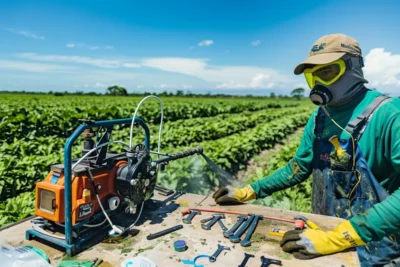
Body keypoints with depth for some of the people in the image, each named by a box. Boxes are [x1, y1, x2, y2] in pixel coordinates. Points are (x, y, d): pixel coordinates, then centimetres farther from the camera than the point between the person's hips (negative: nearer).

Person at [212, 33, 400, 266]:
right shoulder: (319, 117, 0)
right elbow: (299, 168, 5)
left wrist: (336, 238, -34)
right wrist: (247, 193, -1)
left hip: (376, 246, -5)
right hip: (328, 232, 6)